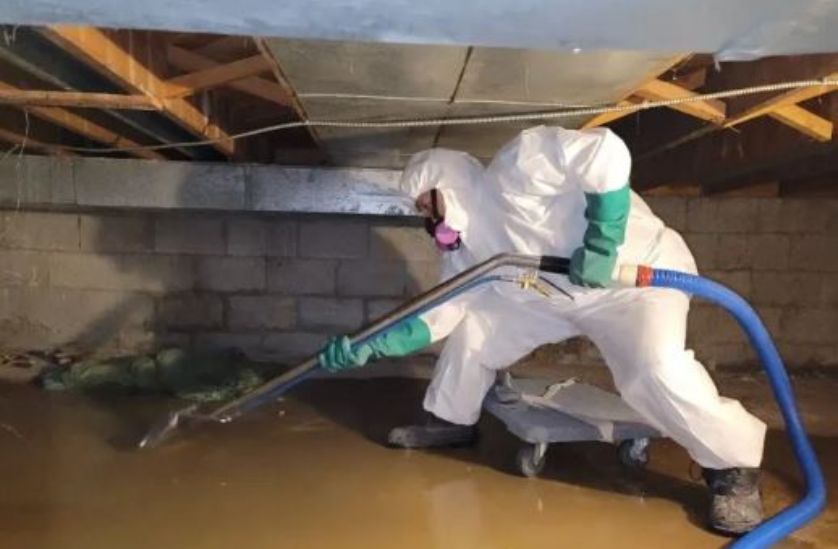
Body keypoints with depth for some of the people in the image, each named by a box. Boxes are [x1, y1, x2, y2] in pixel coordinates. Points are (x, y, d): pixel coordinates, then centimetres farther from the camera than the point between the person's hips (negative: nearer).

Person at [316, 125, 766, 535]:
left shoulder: (517, 166, -24)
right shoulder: (464, 248, 1)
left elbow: (605, 151, -31)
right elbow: (439, 315, -3)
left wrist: (601, 240, -34)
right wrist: (370, 345, -12)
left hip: (639, 272, -7)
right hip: (556, 296, 8)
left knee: (654, 370, -32)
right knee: (472, 326, 4)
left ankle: (735, 468, -6)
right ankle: (451, 420, 23)